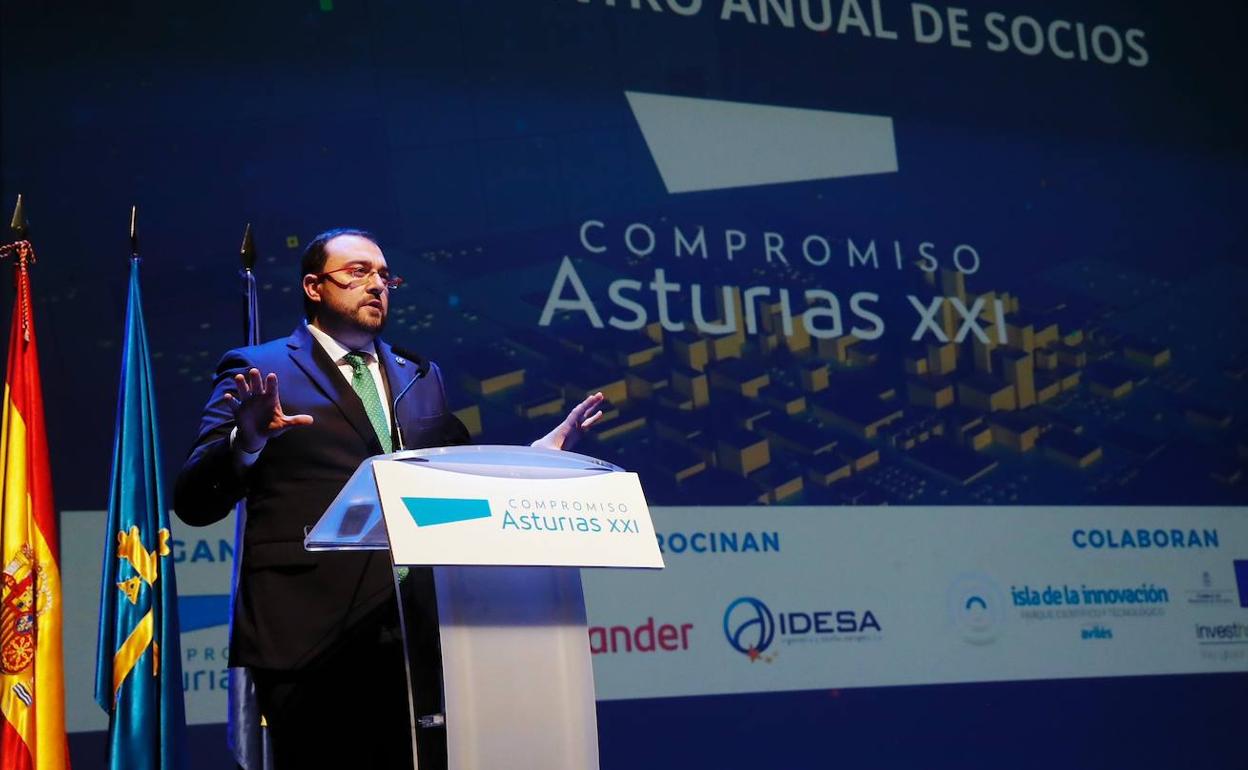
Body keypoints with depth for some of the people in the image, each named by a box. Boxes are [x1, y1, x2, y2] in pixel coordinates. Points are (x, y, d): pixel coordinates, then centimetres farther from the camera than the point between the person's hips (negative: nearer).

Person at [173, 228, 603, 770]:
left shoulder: (422, 379, 19)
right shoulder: (260, 371, 3)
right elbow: (193, 502, -4)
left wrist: (548, 448, 8)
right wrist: (246, 440, -23)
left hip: (418, 631, 5)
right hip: (313, 633, -4)